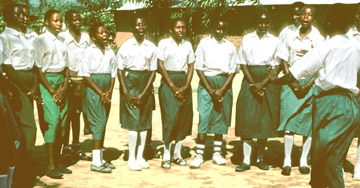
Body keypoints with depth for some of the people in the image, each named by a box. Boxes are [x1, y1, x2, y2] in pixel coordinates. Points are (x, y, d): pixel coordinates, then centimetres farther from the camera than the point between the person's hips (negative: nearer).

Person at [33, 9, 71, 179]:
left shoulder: (62, 43, 15)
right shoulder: (40, 41, -4)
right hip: (46, 82, -6)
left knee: (62, 122, 4)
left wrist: (64, 87, -1)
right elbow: (38, 68, -9)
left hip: (61, 82, 7)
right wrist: (51, 90, -13)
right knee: (52, 121, -14)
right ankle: (50, 166, -9)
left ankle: (57, 163, 12)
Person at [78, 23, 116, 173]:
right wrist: (100, 93, -12)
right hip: (93, 91, -6)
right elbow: (86, 75, -10)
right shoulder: (89, 51, -6)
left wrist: (109, 92, -3)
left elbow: (113, 73, 12)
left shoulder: (110, 52, 11)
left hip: (106, 92, 6)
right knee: (98, 123, -9)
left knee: (103, 124, 9)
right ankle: (95, 162, -6)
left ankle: (100, 159, 17)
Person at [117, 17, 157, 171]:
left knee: (145, 121, 5)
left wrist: (144, 93, -7)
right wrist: (126, 93, -11)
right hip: (130, 82, -3)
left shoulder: (151, 47, 4)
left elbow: (153, 71, 2)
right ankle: (131, 158, 3)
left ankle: (140, 157, 16)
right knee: (133, 120, -7)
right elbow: (120, 70, -2)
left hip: (145, 84, 3)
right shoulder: (126, 46, -2)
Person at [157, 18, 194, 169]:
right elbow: (161, 66, -6)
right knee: (170, 117, -11)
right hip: (168, 82, -4)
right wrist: (173, 86, -12)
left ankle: (177, 154, 14)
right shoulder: (164, 43, 0)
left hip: (184, 82, 5)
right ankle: (166, 156, -4)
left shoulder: (188, 45, 12)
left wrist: (186, 86, -6)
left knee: (183, 118, 4)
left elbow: (191, 67, 9)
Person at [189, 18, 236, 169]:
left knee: (221, 118, 7)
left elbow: (232, 71, 5)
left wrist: (221, 90, -7)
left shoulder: (230, 47, 7)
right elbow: (198, 68, -3)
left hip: (224, 84, 3)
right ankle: (199, 155, -6)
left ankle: (217, 153, 17)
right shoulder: (204, 43, 0)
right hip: (206, 82, -3)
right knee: (204, 117, -10)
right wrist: (210, 90, -10)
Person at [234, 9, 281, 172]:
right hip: (250, 80, 0)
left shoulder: (275, 41, 6)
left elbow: (277, 66, 0)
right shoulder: (247, 39, 8)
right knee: (247, 119, -7)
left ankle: (260, 158, 15)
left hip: (269, 81, 0)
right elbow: (242, 63, 4)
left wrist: (263, 84, -12)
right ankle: (246, 160, -3)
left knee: (266, 120, 2)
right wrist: (253, 83, -9)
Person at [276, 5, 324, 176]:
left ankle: (304, 160, 11)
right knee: (289, 118, -5)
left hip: (311, 83, -1)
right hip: (292, 81, 1)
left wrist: (309, 84, -13)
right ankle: (287, 160, 0)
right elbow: (284, 61, 8)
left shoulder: (318, 39, 1)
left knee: (308, 122, 1)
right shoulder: (291, 37, 8)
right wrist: (291, 82, -5)